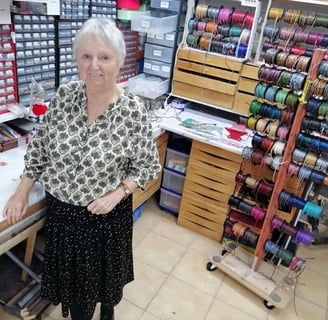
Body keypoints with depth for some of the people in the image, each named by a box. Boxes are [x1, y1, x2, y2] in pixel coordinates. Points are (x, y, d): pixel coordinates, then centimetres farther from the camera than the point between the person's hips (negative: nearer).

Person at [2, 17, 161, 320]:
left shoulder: (133, 110, -18)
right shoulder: (64, 95, -9)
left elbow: (148, 166, -9)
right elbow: (40, 147, 2)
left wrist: (117, 193, -21)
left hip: (106, 214, -2)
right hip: (61, 209, 3)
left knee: (105, 270, 22)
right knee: (71, 272, 21)